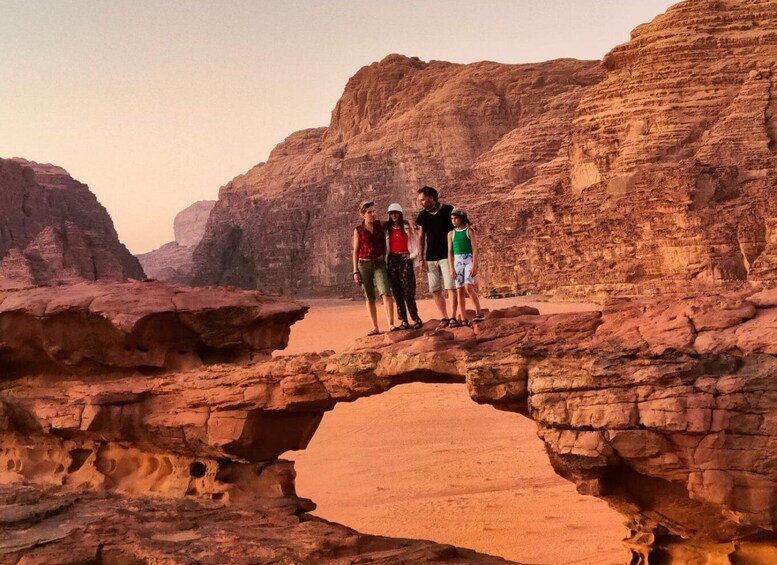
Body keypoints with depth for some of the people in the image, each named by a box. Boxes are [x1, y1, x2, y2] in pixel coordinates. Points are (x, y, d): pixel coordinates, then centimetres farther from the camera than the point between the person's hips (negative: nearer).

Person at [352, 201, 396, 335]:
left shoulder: (379, 225, 5)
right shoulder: (358, 230, 1)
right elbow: (356, 251, 4)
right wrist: (355, 271, -1)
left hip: (379, 264, 0)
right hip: (364, 265, 0)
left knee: (386, 293, -18)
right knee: (370, 298, 3)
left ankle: (391, 325, -20)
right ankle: (375, 328, 9)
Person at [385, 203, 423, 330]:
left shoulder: (407, 227, 4)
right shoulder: (387, 229, 12)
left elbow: (416, 241, 5)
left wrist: (413, 255, -4)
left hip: (405, 260, -3)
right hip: (392, 261, 3)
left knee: (408, 291, -12)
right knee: (397, 291, -1)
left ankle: (416, 319, -8)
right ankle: (404, 321, 0)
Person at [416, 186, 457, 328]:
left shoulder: (448, 211, -6)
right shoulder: (423, 215, 8)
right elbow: (421, 237, 12)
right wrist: (421, 258, 8)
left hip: (447, 256, -5)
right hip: (430, 258, 5)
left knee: (450, 287, -8)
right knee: (435, 289, 3)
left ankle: (454, 316, -3)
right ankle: (443, 318, 9)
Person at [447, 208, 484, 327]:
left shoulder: (469, 231, 0)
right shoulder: (451, 234, 10)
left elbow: (475, 250, -5)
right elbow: (450, 252, 8)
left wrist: (474, 266, -14)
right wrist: (451, 269, -1)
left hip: (469, 260, -4)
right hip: (457, 261, 4)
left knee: (468, 287, -20)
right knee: (460, 291, 1)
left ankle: (479, 312, -9)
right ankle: (463, 319, 3)